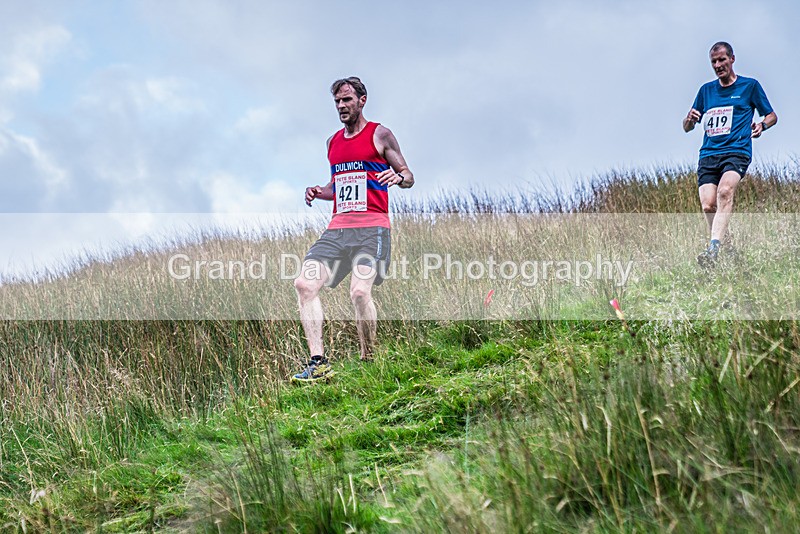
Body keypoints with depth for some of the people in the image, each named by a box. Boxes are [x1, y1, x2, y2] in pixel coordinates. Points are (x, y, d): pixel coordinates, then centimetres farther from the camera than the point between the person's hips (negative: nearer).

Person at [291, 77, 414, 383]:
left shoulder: (379, 135, 3)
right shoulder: (333, 142, 21)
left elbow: (408, 176, 4)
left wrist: (398, 177, -19)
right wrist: (319, 192, 10)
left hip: (371, 228, -6)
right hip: (338, 228, 6)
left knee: (360, 292, -23)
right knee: (305, 283, -11)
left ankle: (368, 363, -5)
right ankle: (318, 363, -12)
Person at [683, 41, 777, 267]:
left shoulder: (750, 86, 11)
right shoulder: (706, 90, 20)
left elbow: (772, 115, 18)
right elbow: (687, 128, 24)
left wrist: (762, 125, -6)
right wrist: (690, 119, 0)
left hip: (737, 151, -4)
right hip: (708, 154, 4)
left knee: (725, 191, -31)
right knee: (708, 205, -14)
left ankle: (714, 249, -44)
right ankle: (727, 246, 9)